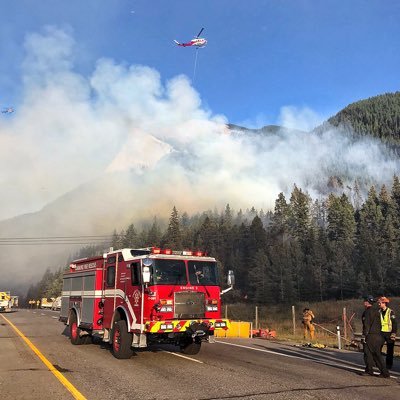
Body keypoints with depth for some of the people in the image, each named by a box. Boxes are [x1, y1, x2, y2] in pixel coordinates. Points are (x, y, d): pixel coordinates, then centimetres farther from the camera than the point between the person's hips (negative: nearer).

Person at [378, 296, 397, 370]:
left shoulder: (390, 312, -8)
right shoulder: (379, 312, 7)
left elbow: (395, 323, -8)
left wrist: (393, 333, -14)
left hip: (389, 333, -4)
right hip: (381, 333, 4)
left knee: (390, 351, 5)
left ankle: (389, 365, 15)